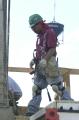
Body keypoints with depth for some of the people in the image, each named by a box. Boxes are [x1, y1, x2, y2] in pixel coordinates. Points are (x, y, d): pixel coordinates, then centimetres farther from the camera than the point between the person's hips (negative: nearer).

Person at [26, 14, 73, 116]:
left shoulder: (50, 33, -8)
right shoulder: (40, 35, 20)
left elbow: (52, 49, -18)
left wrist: (45, 60, -29)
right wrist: (34, 60, 11)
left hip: (49, 64, -9)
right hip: (40, 65, 9)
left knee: (58, 86, -7)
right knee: (36, 87, 3)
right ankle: (32, 109, 2)